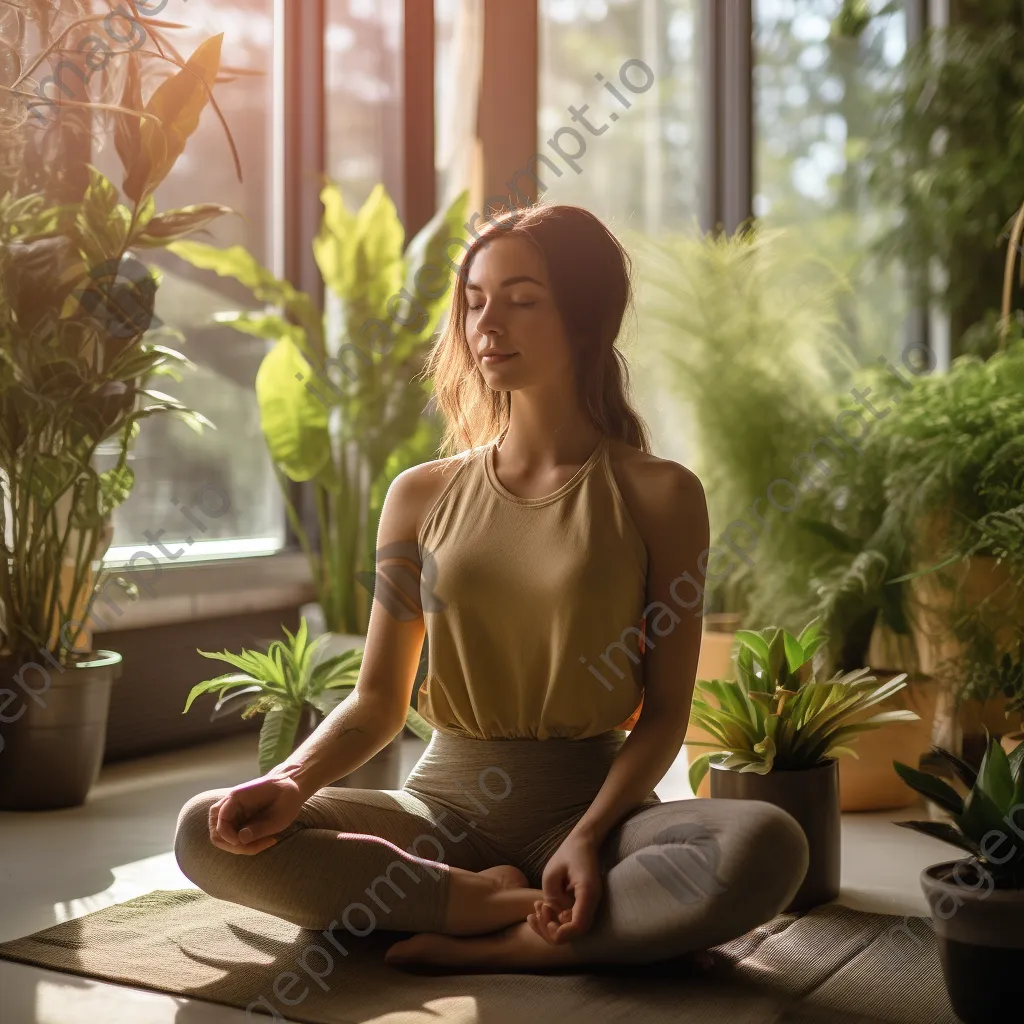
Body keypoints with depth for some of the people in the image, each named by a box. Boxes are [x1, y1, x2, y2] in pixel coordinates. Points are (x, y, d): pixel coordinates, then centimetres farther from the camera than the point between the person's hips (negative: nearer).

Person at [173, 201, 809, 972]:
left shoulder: (659, 495, 0)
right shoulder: (423, 496, 8)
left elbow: (665, 712, -2)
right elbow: (378, 702, 8)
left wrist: (590, 835, -19)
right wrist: (292, 782, -12)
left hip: (592, 804, -2)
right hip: (443, 803, 3)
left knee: (768, 846, -33)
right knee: (211, 834, -20)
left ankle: (496, 946, -22)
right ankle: (503, 902, -18)